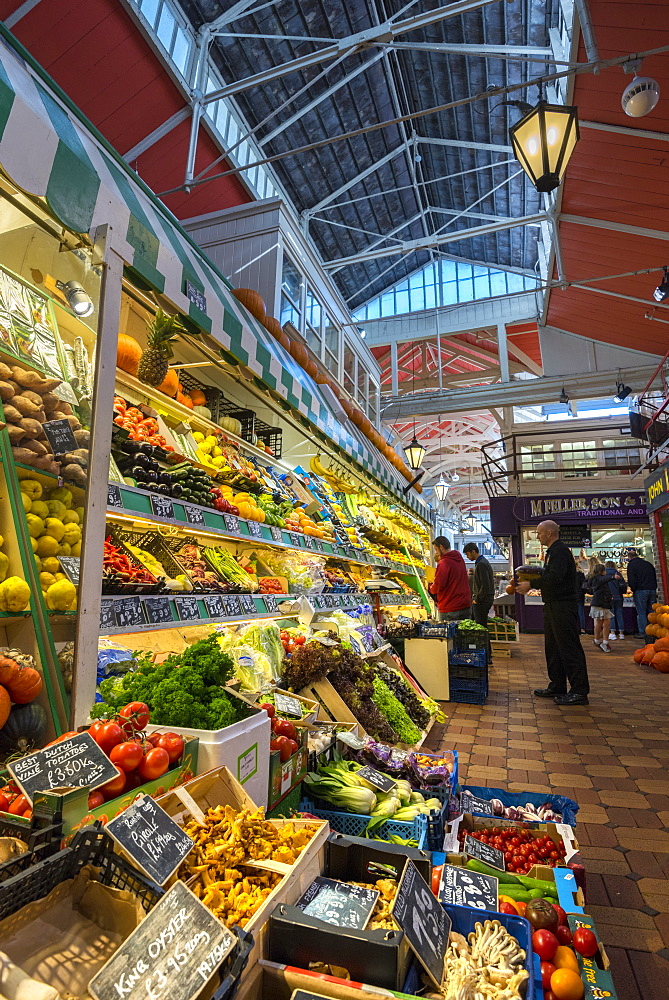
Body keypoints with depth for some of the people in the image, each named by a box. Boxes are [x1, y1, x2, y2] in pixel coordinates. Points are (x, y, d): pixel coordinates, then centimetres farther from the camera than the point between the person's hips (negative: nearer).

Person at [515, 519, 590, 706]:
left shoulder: (560, 551, -14)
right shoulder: (552, 551, 20)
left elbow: (555, 577, -26)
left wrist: (532, 584, -19)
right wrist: (530, 582, 10)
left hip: (563, 606, -11)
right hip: (553, 606, 11)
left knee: (569, 648, -6)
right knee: (553, 647, 14)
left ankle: (580, 691, 0)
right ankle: (557, 687, 23)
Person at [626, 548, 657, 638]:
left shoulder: (631, 564, -2)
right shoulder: (648, 563, 16)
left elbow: (631, 581, -9)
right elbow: (655, 577, 19)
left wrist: (634, 590, 3)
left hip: (640, 591, -5)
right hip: (652, 590, 6)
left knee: (641, 613, -2)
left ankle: (642, 633, -2)